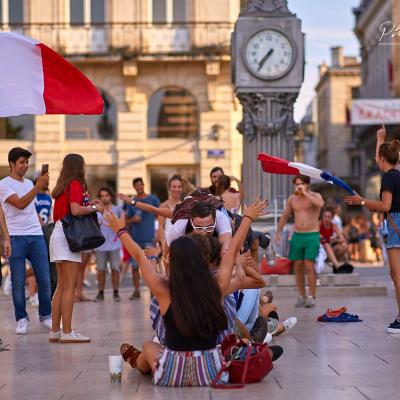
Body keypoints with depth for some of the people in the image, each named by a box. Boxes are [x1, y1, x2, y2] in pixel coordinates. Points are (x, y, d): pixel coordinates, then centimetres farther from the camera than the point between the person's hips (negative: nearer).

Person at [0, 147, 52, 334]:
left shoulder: (29, 183, 18)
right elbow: (20, 204, -17)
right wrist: (38, 187, -24)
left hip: (37, 236, 5)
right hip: (16, 238, -5)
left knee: (44, 279, 2)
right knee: (18, 282, -1)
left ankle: (45, 316, 13)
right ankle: (22, 319, 8)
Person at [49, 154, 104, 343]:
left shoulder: (63, 186, 17)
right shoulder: (76, 185, -8)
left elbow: (66, 209, 13)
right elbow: (75, 210, -21)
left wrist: (88, 205, 12)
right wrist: (94, 208, -6)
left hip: (58, 233, 9)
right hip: (67, 235, -9)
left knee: (61, 286, 11)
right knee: (69, 287, -8)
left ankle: (55, 331, 12)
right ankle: (67, 332, -8)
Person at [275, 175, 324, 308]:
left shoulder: (315, 196, -3)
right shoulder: (292, 199, 10)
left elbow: (320, 204, -27)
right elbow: (284, 216, 19)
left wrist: (305, 193, -23)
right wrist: (278, 232, 10)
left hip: (312, 236, -4)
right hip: (297, 236, 4)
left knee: (309, 266, -11)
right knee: (298, 266, 3)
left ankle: (312, 297, -6)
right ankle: (301, 296, 12)